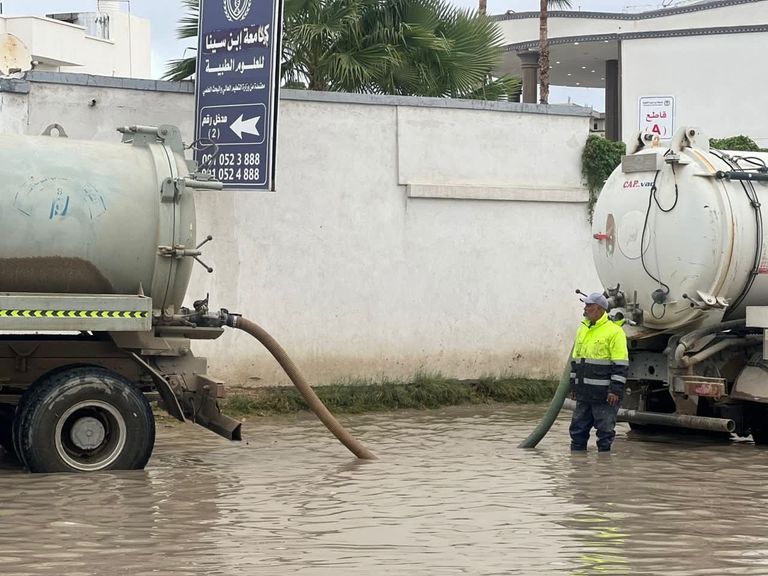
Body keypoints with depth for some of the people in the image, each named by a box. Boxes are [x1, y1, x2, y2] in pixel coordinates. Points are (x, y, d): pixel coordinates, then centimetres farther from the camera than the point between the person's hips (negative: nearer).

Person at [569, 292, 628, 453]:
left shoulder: (614, 332, -8)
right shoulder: (582, 330, 15)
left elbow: (621, 365, -12)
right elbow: (575, 360, 23)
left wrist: (615, 390, -17)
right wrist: (574, 385, 19)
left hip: (603, 394, -7)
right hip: (583, 393, 8)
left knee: (605, 431, -1)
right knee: (578, 430, 10)